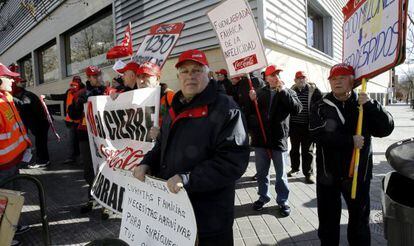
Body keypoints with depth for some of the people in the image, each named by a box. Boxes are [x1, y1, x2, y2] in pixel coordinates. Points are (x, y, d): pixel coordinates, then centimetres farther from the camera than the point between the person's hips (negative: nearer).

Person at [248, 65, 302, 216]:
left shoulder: (288, 92, 1)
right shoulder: (259, 92, 7)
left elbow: (297, 109, -16)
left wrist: (283, 91, -18)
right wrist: (251, 100, -11)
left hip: (279, 139, -2)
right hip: (261, 139, 3)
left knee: (281, 175, 10)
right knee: (261, 172, 16)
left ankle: (282, 201, 28)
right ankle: (263, 197, 35)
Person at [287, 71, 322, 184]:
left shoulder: (313, 90, -4)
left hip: (307, 125, -3)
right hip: (294, 125, 4)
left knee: (307, 150, 3)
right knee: (294, 148, 16)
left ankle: (308, 173, 13)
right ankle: (295, 168, 32)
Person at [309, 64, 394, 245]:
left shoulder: (365, 105, 4)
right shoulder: (320, 107, -2)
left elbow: (386, 128, -9)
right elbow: (319, 135, -17)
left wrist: (370, 105, -21)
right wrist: (351, 141, -21)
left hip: (358, 173, 1)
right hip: (328, 174, -1)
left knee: (360, 218, 16)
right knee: (328, 219, 14)